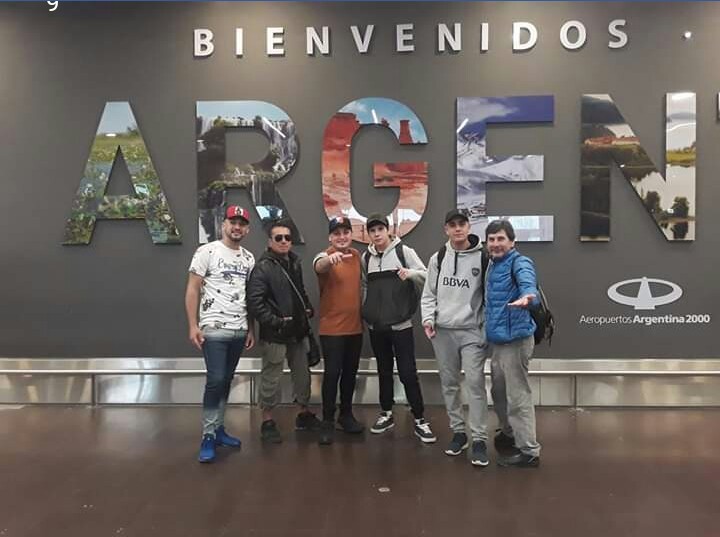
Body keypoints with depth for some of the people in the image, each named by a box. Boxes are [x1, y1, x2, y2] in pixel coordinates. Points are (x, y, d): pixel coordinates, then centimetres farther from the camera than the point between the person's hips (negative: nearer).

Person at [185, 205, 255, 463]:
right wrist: (193, 326, -14)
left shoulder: (249, 258, 11)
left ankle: (218, 429, 22)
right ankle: (208, 437, 2)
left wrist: (251, 328, 12)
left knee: (226, 381, 12)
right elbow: (192, 290, -7)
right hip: (214, 328, -6)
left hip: (239, 330, 6)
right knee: (215, 381, -9)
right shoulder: (207, 251, -5)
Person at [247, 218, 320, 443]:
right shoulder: (263, 267, -13)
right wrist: (274, 321, -20)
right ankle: (267, 422, 15)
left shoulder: (294, 262, 11)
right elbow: (254, 301, -20)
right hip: (275, 333, -7)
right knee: (271, 378, 2)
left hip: (298, 330, 8)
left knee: (303, 373, 15)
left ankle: (304, 414, 31)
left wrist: (308, 307, 9)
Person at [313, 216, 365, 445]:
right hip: (331, 328, -6)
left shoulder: (357, 255, 6)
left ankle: (346, 415, 30)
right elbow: (319, 266, -38)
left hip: (355, 326, 6)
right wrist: (330, 258, -61)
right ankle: (327, 422, 9)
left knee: (350, 373, 15)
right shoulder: (325, 256, -13)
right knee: (332, 374, -4)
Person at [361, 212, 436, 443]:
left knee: (408, 372, -3)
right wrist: (365, 311, 6)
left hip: (400, 323, -4)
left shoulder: (404, 251, -4)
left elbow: (426, 276, -5)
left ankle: (419, 420, 8)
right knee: (384, 371, 15)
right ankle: (386, 414, 28)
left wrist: (410, 273, -25)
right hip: (376, 325, 4)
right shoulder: (366, 257, 7)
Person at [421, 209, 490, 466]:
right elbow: (429, 294, 12)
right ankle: (458, 431, 24)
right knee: (449, 383, 10)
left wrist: (488, 327, -5)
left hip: (472, 331, -4)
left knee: (475, 383, -6)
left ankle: (479, 439, 3)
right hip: (443, 331, 4)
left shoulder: (482, 257, -3)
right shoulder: (438, 258, 7)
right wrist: (428, 319, -2)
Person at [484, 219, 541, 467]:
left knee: (518, 396, 0)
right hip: (497, 339, 9)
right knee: (499, 392, 22)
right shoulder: (492, 265, 11)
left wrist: (526, 298, -58)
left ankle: (529, 451, 13)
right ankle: (509, 433, 42)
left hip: (515, 339, -9)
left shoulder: (520, 263, -15)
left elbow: (528, 284, -37)